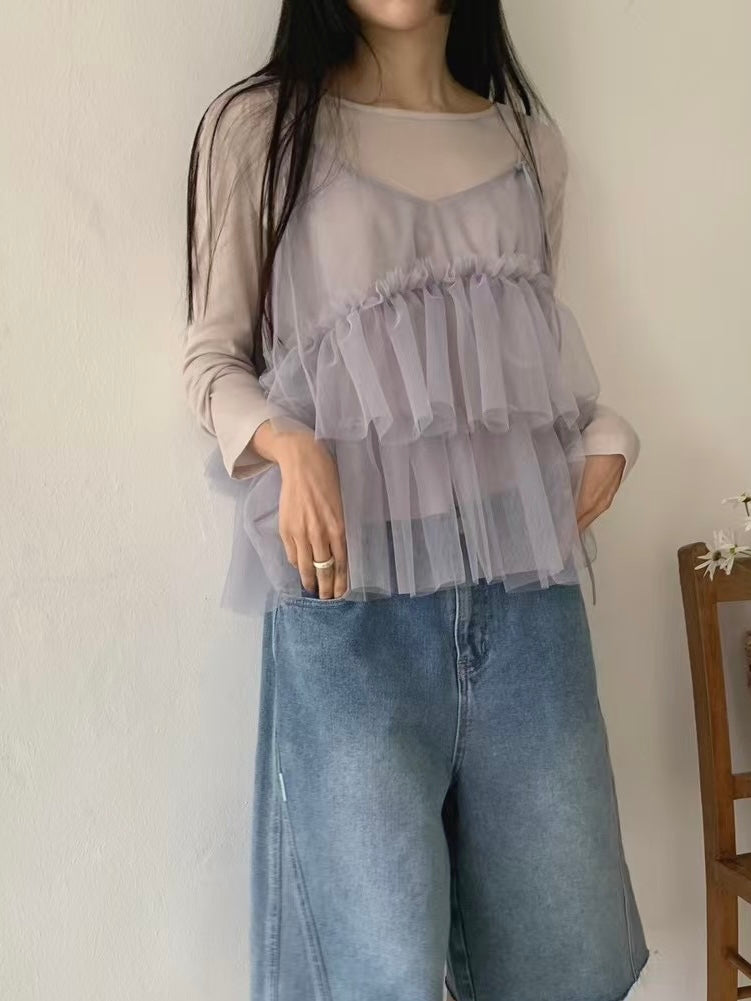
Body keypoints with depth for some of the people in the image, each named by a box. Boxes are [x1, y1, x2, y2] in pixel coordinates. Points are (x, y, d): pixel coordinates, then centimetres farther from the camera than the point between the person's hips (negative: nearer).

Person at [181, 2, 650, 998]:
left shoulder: (529, 138, 15)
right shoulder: (259, 126, 3)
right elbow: (213, 354, 4)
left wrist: (603, 435, 4)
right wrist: (287, 445, -15)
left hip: (526, 578, 4)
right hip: (354, 587, -3)